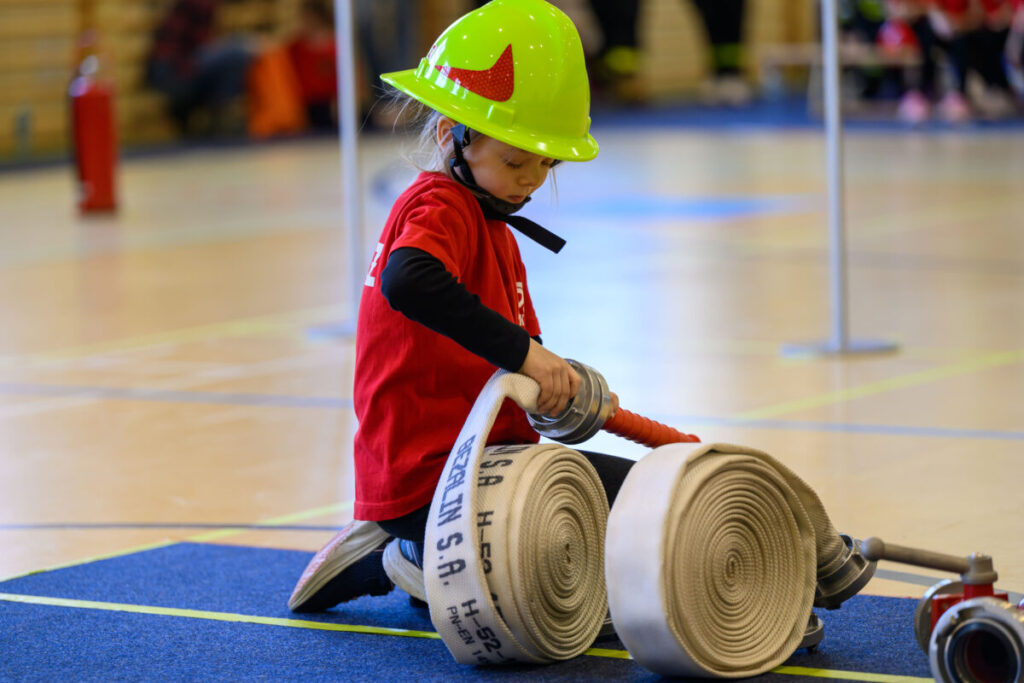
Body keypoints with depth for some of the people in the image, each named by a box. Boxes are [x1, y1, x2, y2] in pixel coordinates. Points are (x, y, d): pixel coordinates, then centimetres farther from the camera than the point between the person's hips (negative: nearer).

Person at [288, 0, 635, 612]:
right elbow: (407, 281, -36)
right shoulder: (441, 207, -12)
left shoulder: (487, 219, 21)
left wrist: (556, 381, 8)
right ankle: (414, 561, -5)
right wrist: (521, 350, -36)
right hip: (431, 478, -10)